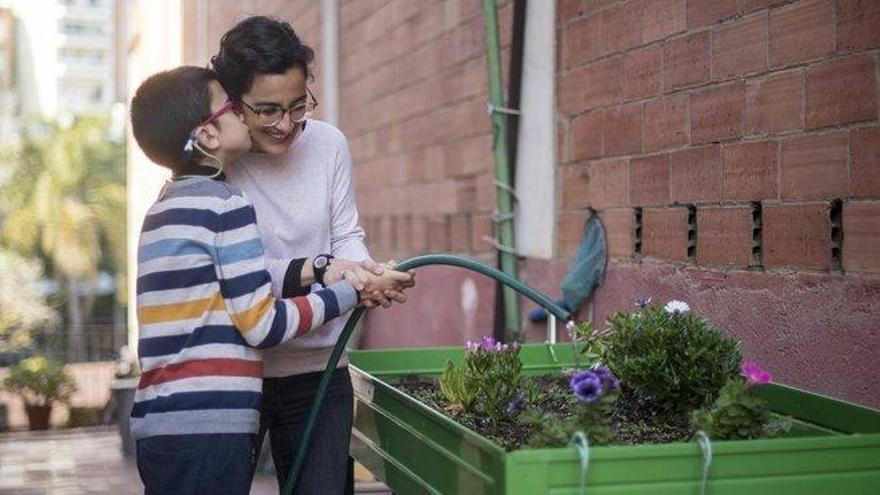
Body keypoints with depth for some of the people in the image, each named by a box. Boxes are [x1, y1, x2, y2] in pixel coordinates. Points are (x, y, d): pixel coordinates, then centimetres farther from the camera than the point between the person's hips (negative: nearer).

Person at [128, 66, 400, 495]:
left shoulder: (164, 208, 17)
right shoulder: (224, 205, -9)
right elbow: (263, 325, -11)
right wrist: (351, 291, -4)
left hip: (160, 422, 9)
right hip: (206, 428, -9)